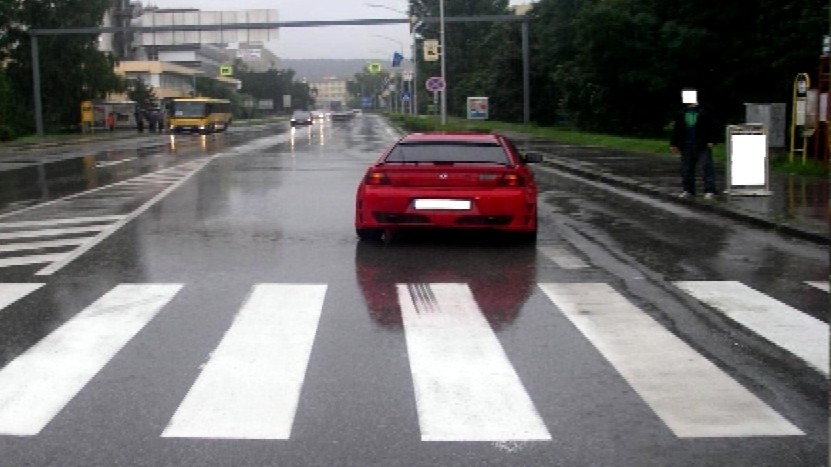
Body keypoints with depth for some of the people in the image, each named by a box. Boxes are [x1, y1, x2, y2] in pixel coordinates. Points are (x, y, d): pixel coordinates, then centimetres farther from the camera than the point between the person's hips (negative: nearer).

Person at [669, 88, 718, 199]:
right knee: (686, 169, 10)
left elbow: (710, 128, -2)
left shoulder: (703, 112, -3)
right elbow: (676, 130, 12)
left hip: (702, 146, -4)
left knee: (706, 167, -5)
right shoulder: (681, 113, 8)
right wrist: (673, 144, 10)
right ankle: (688, 190, 20)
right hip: (686, 146, 4)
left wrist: (710, 141, -7)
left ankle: (710, 190, -3)